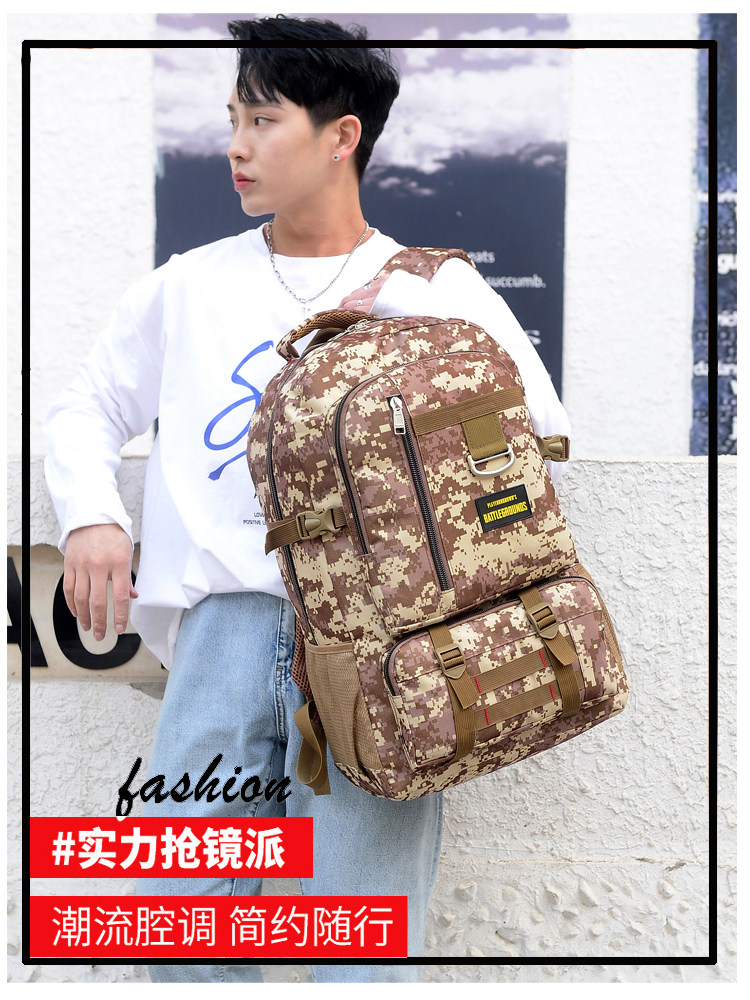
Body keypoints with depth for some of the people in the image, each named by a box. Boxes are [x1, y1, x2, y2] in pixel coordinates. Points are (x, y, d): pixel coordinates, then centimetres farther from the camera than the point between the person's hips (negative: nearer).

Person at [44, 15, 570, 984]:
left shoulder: (439, 291, 13)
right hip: (231, 609, 2)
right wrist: (90, 513, 5)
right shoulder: (189, 287, 19)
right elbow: (85, 406, 25)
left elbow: (541, 434, 5)